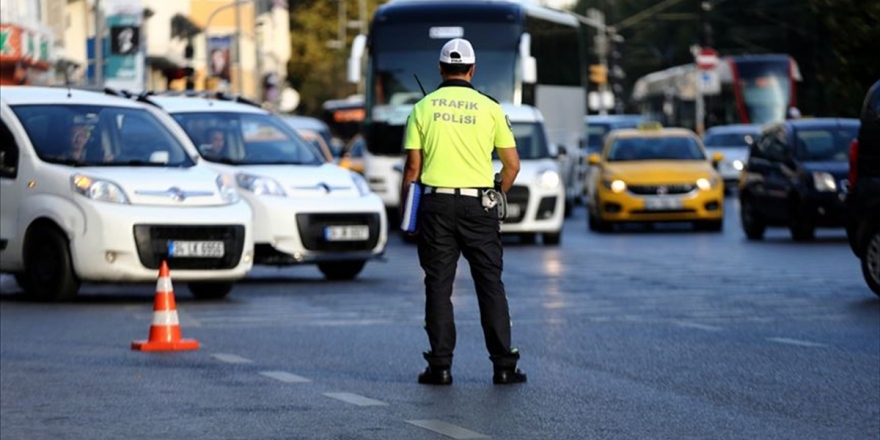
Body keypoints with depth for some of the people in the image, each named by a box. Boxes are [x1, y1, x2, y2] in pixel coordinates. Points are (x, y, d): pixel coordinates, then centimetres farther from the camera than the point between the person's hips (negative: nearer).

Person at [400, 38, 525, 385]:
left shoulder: (423, 108, 4)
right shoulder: (489, 108, 4)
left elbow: (413, 166, 1)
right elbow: (512, 164, 4)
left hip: (436, 203, 0)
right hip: (478, 206, 0)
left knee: (439, 286, 4)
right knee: (490, 284, 4)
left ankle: (440, 366, 1)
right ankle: (504, 365, 0)